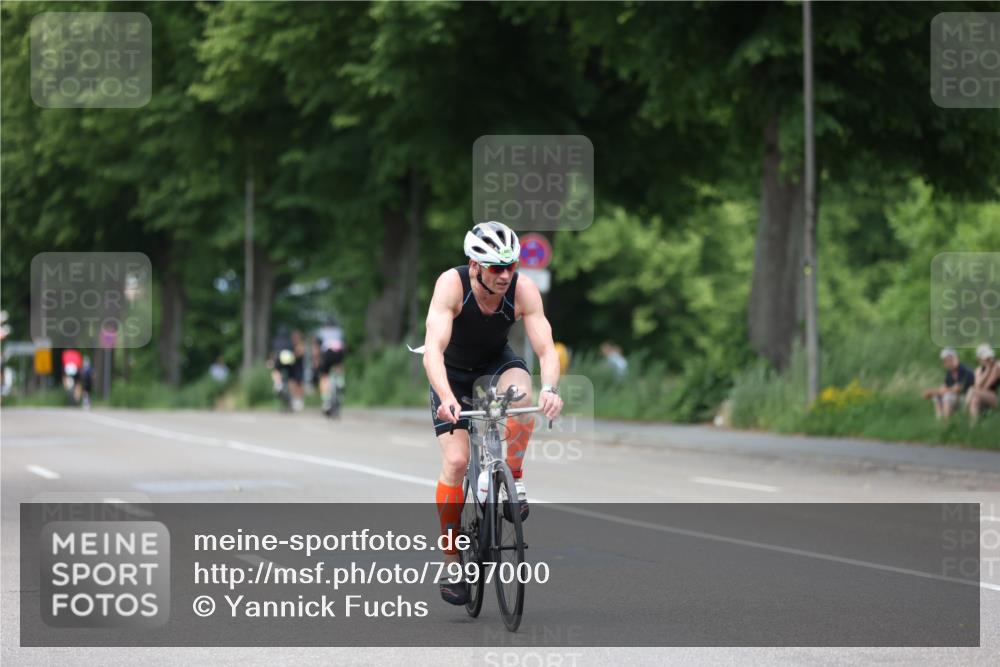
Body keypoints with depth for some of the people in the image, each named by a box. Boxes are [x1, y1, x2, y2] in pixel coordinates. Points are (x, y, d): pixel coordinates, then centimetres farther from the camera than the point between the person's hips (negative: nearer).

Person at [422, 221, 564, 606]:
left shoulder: (523, 290, -25)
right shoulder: (451, 285, -32)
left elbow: (545, 348, -29)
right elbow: (433, 350, -41)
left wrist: (550, 389, -50)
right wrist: (447, 398, -57)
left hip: (496, 363, 2)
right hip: (452, 372, -2)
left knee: (521, 392, -34)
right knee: (456, 461, -16)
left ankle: (514, 481, -11)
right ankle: (451, 558, -1)